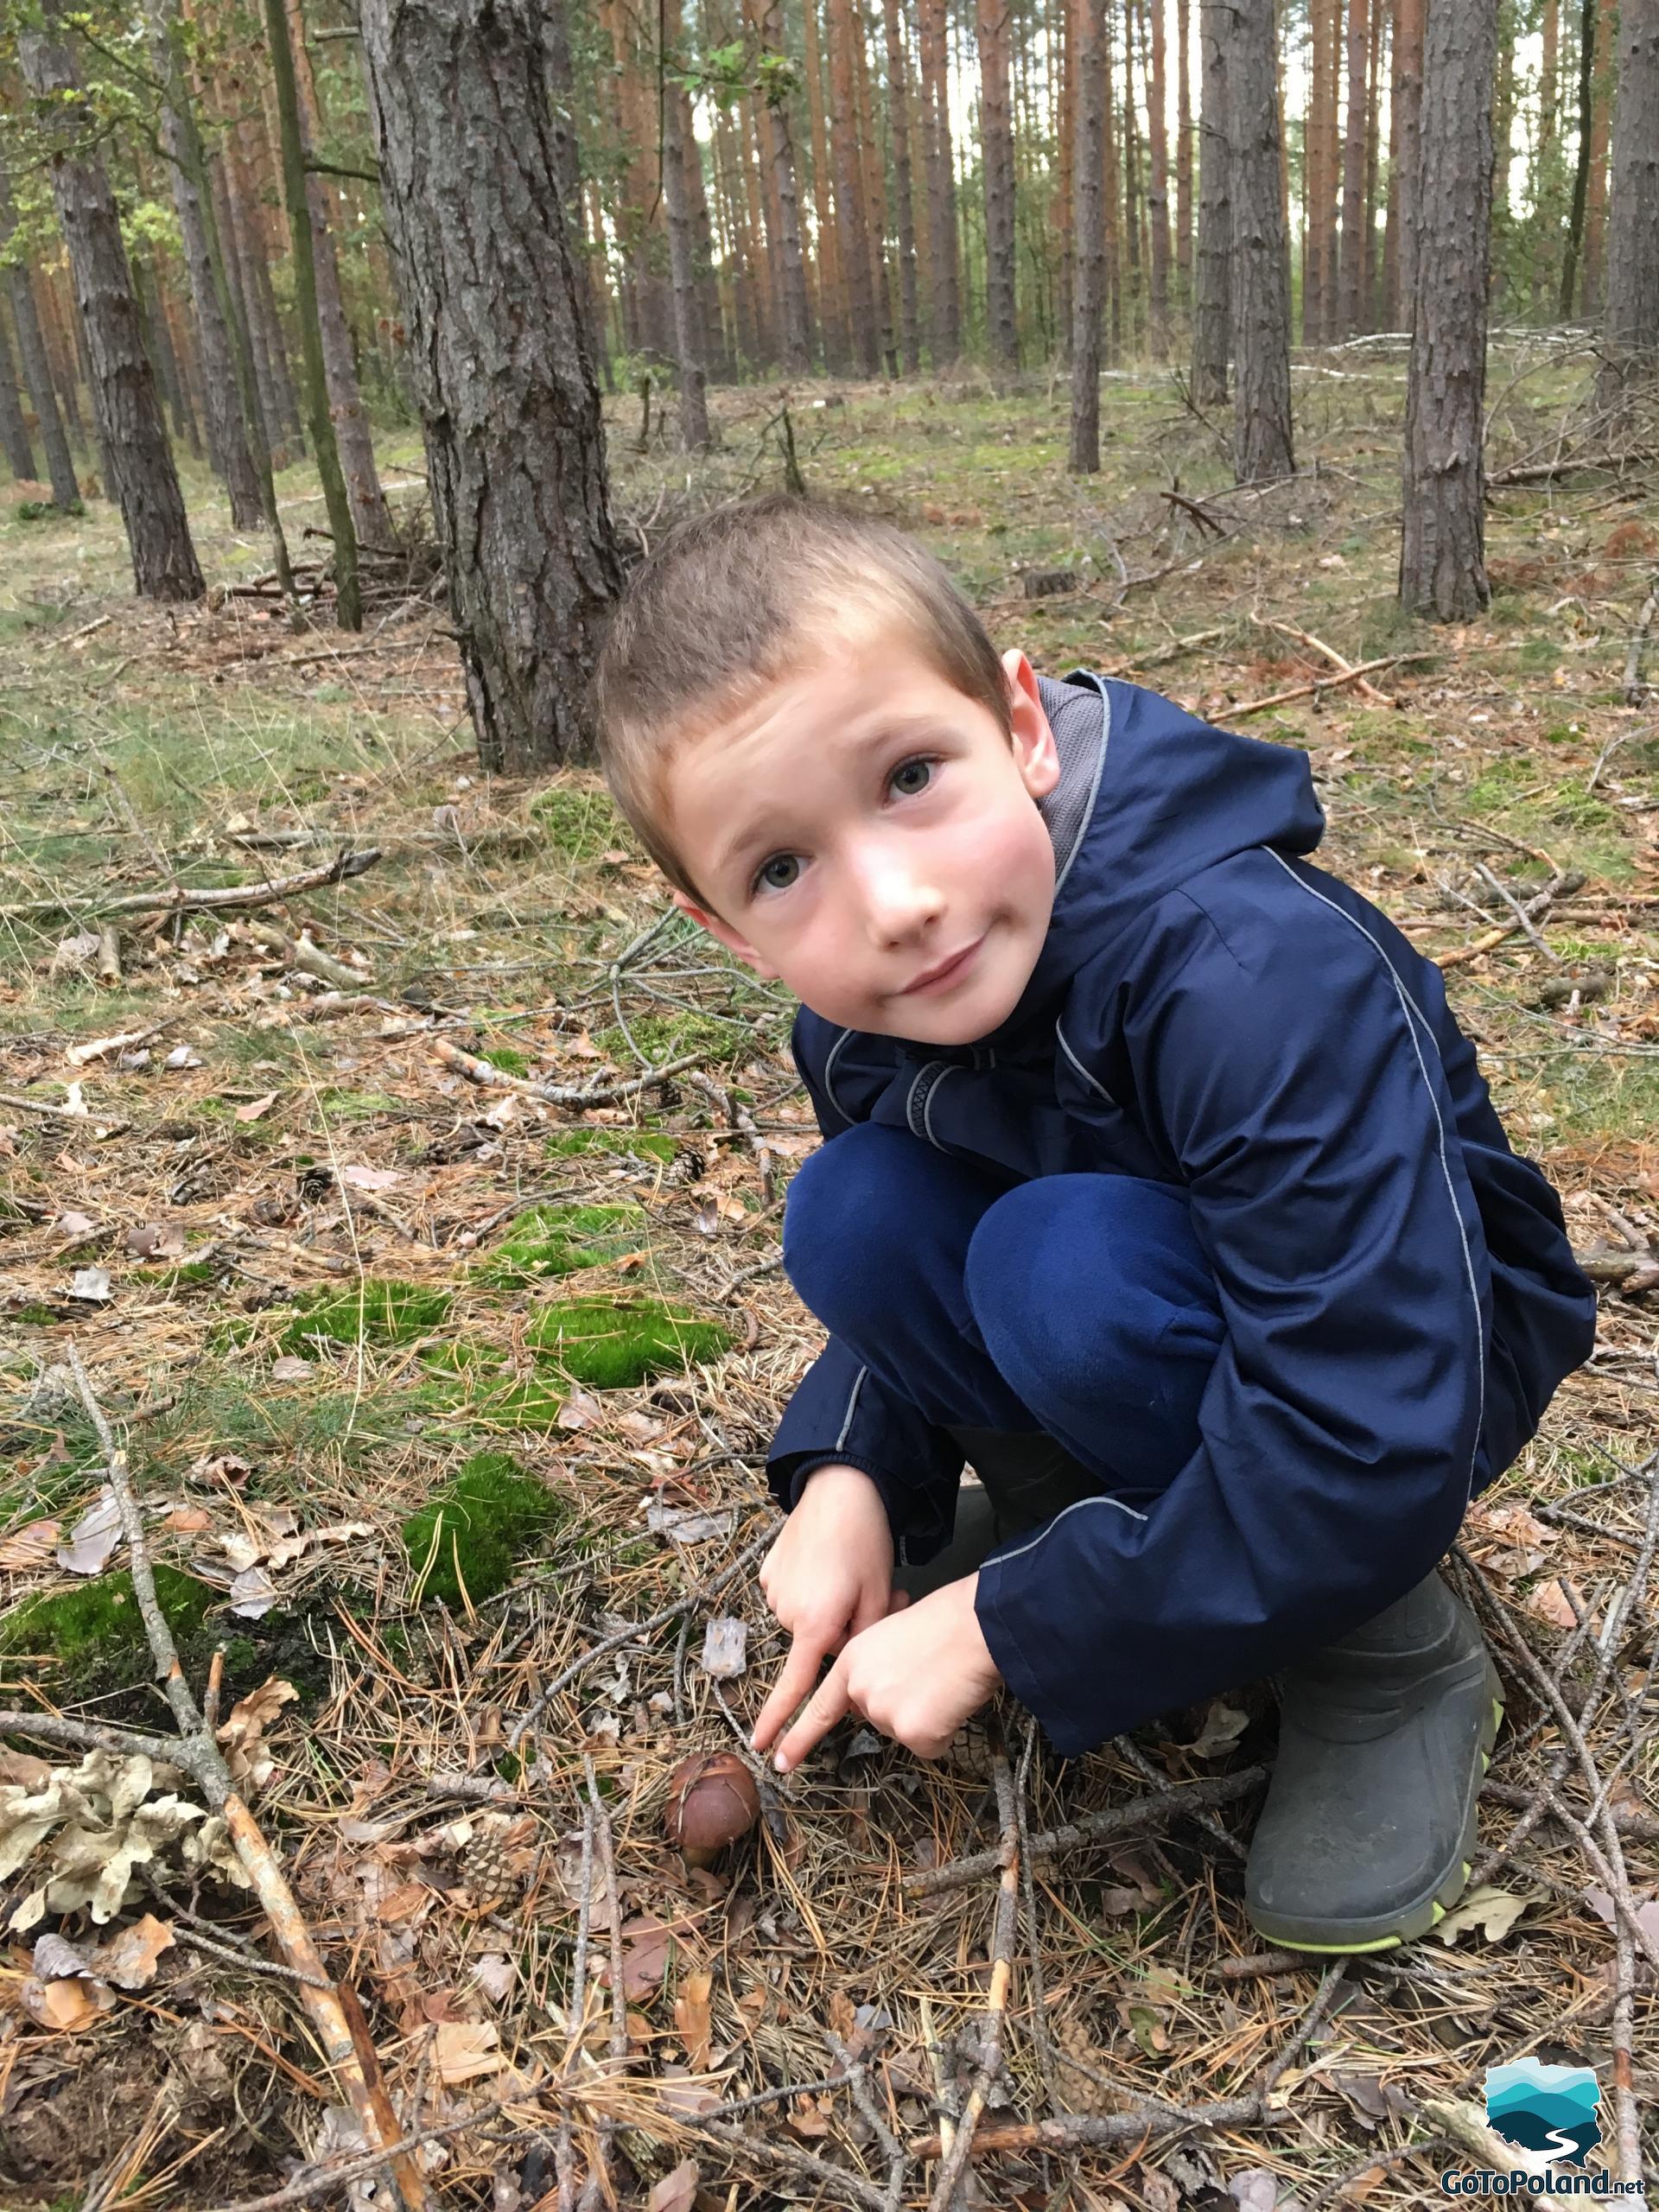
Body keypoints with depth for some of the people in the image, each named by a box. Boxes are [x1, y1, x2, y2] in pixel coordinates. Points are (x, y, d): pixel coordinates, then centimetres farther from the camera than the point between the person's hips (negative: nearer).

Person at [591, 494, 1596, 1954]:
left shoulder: (1262, 975, -36)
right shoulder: (860, 1019, -14)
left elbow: (1372, 1455, -35)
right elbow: (901, 1285, 5)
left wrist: (1001, 1627, -26)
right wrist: (852, 1476, -15)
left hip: (1428, 1340, -5)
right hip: (1162, 1342, 5)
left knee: (1066, 1264, -34)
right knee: (854, 1212, -19)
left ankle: (1396, 1656, -11)